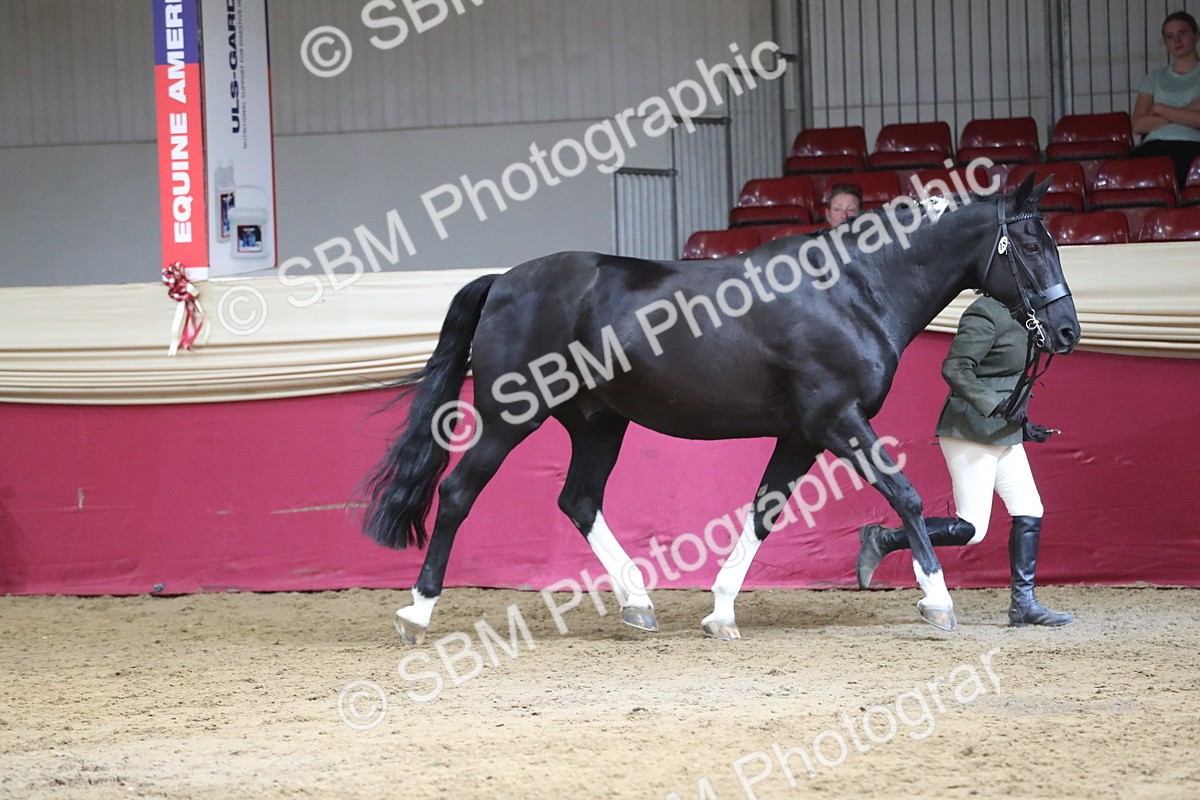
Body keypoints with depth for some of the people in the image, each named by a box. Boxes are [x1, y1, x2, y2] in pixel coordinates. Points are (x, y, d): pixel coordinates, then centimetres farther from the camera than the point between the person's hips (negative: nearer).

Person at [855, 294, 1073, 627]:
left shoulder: (1013, 316, 15)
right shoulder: (985, 315, -15)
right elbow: (954, 368, -22)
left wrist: (1022, 425, 19)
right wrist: (996, 406, -27)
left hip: (1002, 434, 10)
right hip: (971, 433, -10)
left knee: (1029, 512, 5)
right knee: (971, 528, -10)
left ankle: (1024, 603, 9)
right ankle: (882, 540, 0)